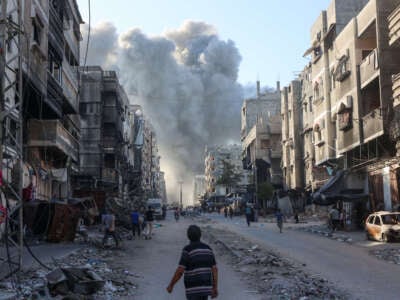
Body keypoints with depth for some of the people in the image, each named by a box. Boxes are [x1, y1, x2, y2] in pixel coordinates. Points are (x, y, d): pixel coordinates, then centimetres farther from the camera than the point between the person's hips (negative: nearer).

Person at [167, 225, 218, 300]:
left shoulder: (187, 250, -14)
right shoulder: (208, 249, 4)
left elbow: (179, 271, -18)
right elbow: (214, 269, 3)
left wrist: (171, 285, -4)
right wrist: (215, 288, 9)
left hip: (193, 289, -6)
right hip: (205, 287, 6)